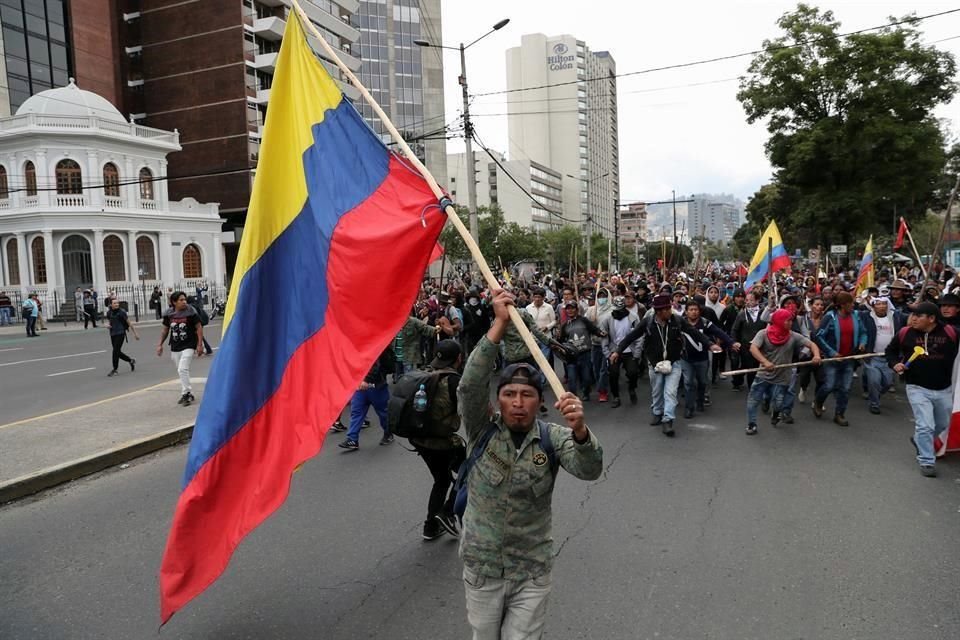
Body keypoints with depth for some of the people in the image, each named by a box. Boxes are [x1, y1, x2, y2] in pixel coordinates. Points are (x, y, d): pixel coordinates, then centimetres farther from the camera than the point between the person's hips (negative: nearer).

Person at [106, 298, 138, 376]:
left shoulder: (121, 312, -8)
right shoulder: (109, 313, 6)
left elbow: (129, 323, -3)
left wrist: (135, 333, 0)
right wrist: (108, 326, -2)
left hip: (120, 334, -6)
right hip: (113, 334, 6)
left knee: (116, 351, -10)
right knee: (118, 352, 8)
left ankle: (114, 370, 1)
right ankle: (131, 361, 31)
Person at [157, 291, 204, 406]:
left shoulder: (190, 311, -10)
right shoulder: (168, 313, 0)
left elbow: (199, 328, -7)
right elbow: (165, 329, 13)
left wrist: (200, 345, -11)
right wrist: (160, 344, 9)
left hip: (188, 346, -5)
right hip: (175, 348, 5)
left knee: (182, 370, -17)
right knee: (181, 371, 13)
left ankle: (186, 393, -3)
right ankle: (188, 394, 26)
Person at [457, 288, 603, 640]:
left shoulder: (552, 437, -10)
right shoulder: (483, 431, -10)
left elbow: (589, 470, -25)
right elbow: (470, 386, -27)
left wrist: (579, 430, -47)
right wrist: (499, 325, -36)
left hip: (532, 572, -1)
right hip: (481, 568, 1)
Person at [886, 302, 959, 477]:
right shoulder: (905, 333, -9)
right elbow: (890, 350, 7)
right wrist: (894, 364, -9)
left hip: (943, 389, 2)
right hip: (918, 388, -2)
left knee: (943, 424, 22)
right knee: (925, 426, -6)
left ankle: (919, 441, 48)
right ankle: (927, 461, 6)